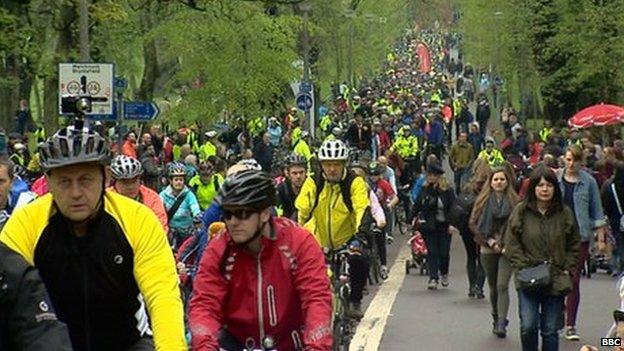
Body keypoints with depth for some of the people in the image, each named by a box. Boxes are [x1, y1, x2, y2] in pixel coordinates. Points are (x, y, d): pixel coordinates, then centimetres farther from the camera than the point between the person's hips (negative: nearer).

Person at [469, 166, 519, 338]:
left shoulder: (514, 201, 0)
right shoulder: (483, 200, 3)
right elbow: (473, 223, 2)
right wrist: (489, 241, -7)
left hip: (507, 249, -2)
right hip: (488, 249, 2)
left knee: (502, 285, -13)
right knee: (493, 287, 12)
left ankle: (501, 324, -15)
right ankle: (497, 319, 27)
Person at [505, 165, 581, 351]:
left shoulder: (565, 213, 4)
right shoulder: (521, 211, 0)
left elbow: (574, 246, 10)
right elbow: (511, 244, 0)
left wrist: (567, 270, 0)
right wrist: (523, 268, -8)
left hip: (556, 281, 1)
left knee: (550, 330, 4)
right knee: (528, 326, -11)